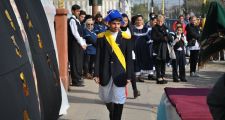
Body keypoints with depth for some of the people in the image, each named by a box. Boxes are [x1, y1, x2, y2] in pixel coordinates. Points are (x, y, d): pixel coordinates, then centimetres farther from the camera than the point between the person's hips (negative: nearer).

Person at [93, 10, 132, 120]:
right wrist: (97, 74, -4)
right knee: (105, 97, 15)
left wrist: (128, 75, -3)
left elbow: (129, 58, 0)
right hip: (105, 73, 2)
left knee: (119, 99, 0)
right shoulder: (101, 37, 0)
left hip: (120, 73, -2)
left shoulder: (125, 38, -2)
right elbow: (98, 57, 1)